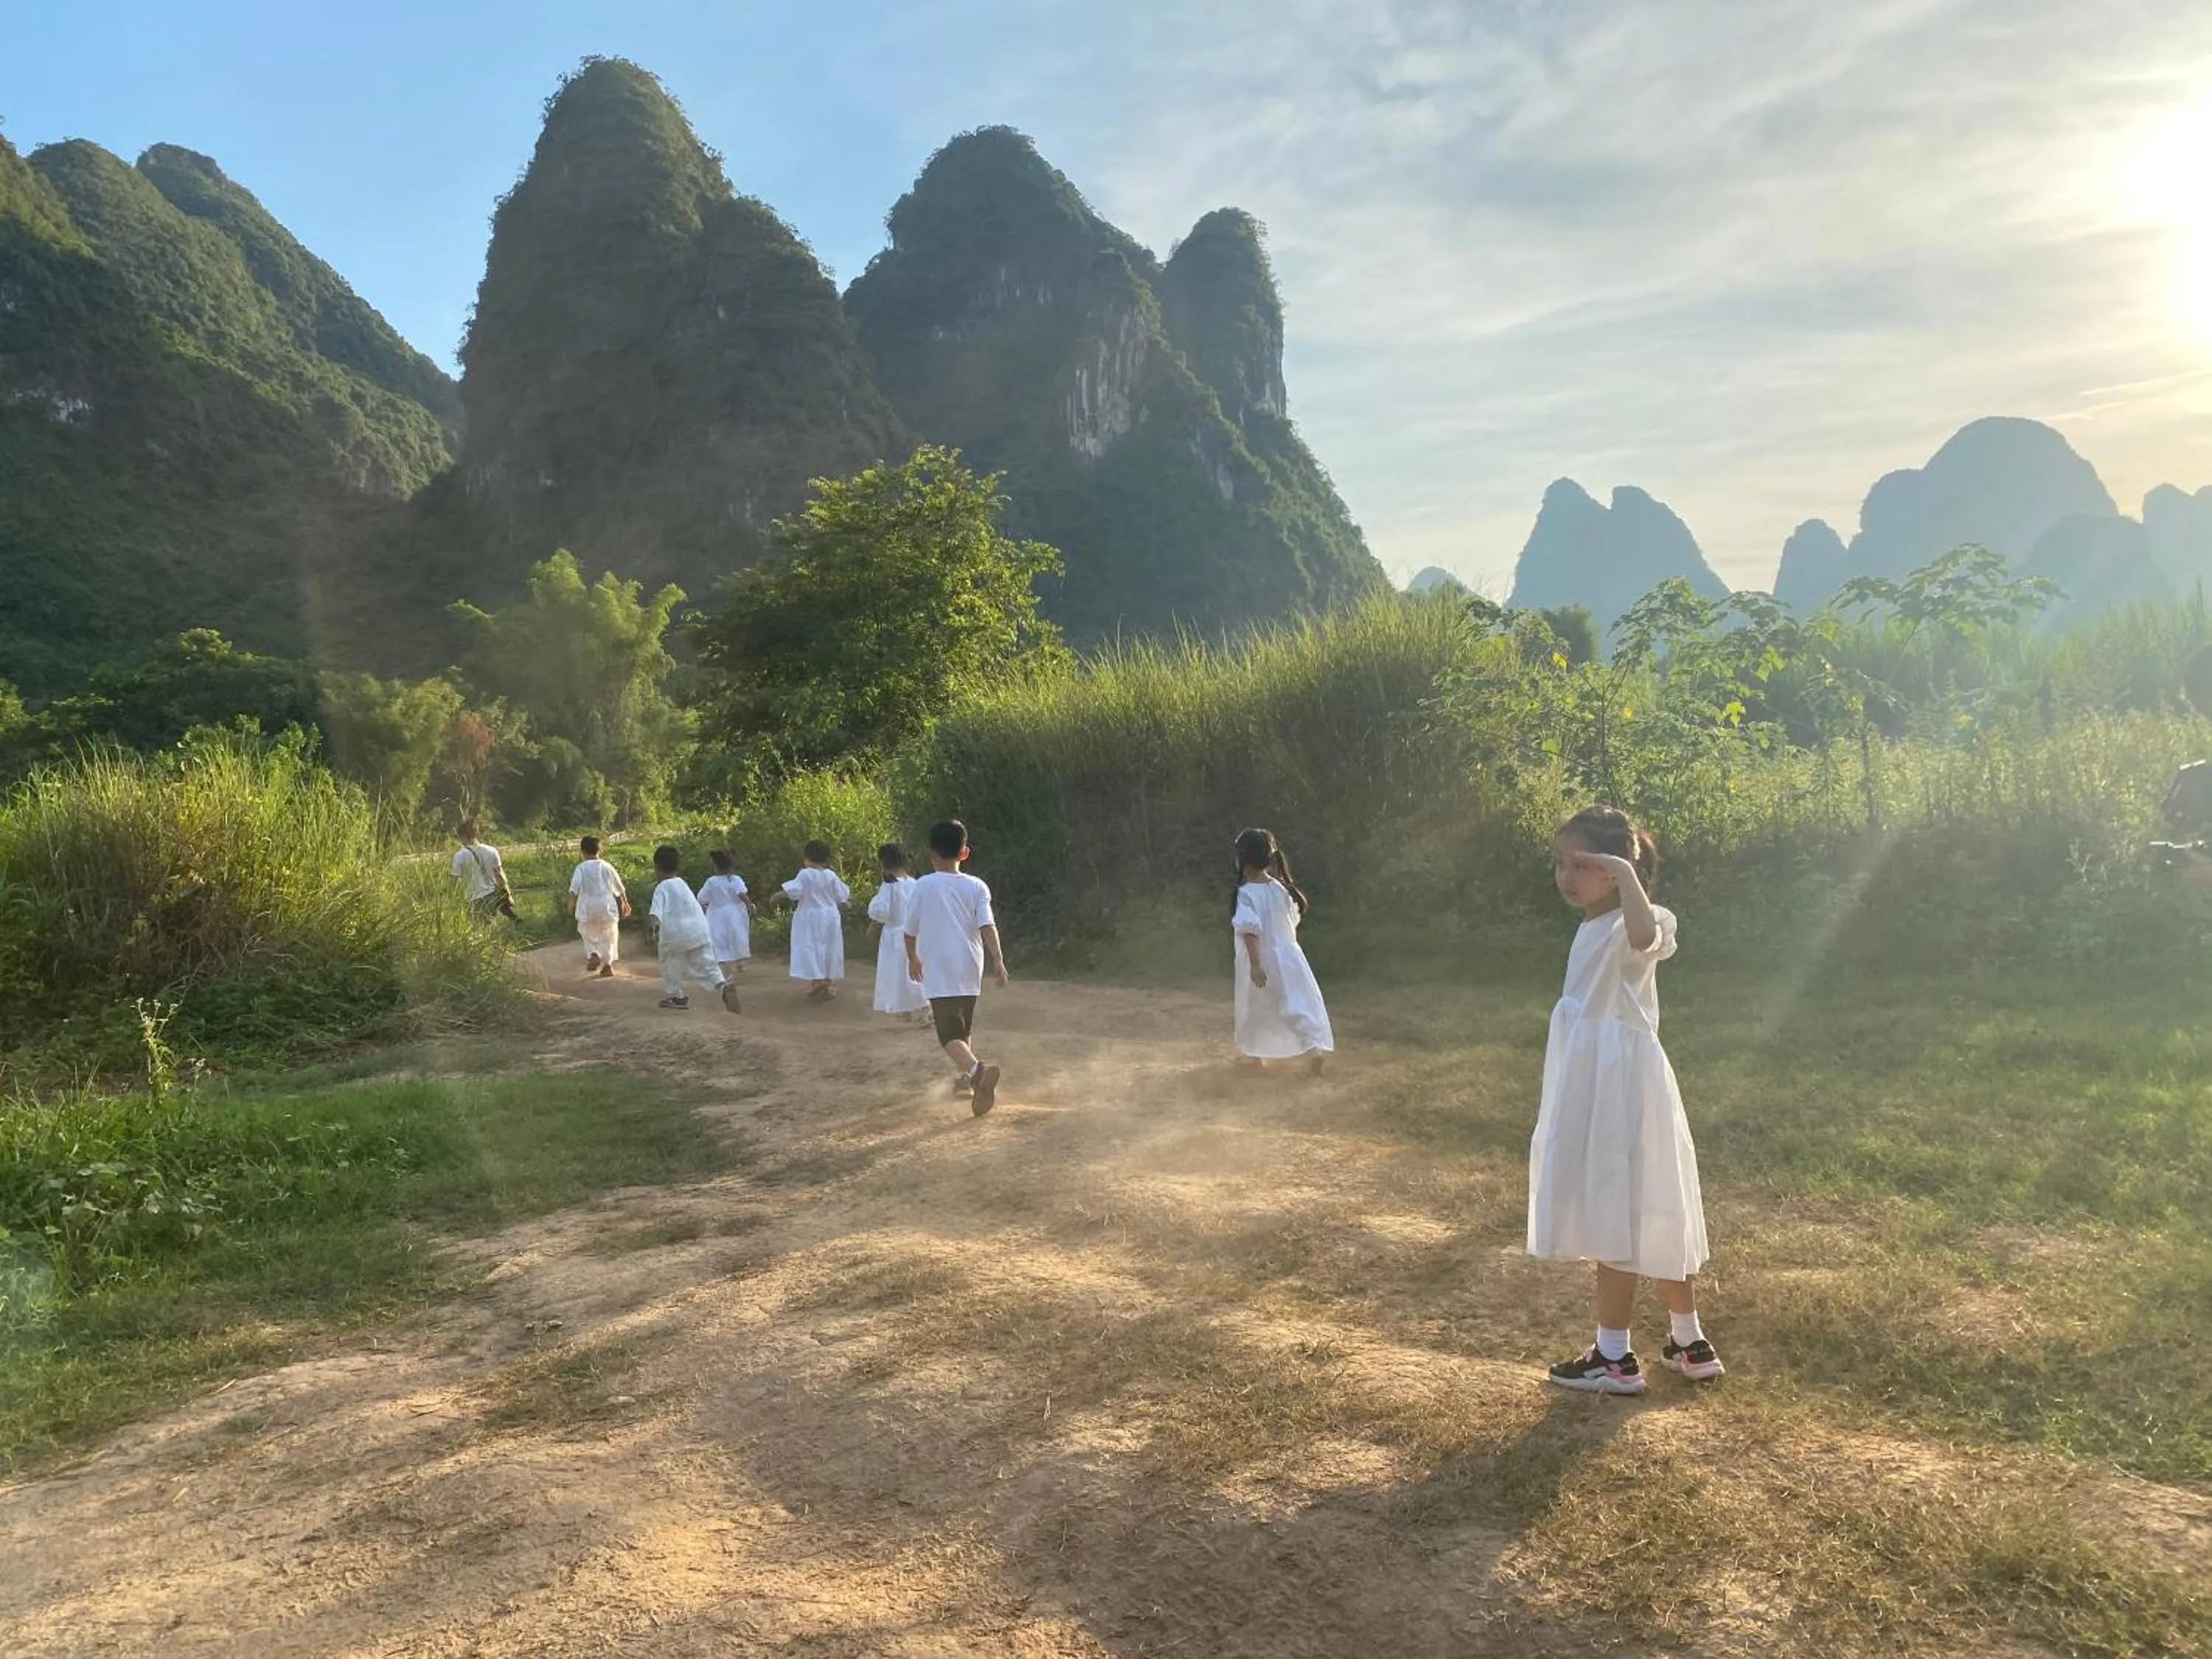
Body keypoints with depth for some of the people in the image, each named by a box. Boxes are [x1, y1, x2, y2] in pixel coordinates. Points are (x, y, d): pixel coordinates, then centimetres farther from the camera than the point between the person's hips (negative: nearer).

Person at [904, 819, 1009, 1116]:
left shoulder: (924, 886, -3)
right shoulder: (976, 887, 3)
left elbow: (910, 930, 4)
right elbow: (988, 926, -10)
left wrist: (913, 960, 21)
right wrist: (998, 961, -15)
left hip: (938, 972, -4)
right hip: (970, 969, 4)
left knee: (950, 1035, -11)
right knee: (964, 1027, 24)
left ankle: (976, 1070, -36)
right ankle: (964, 1078, 35)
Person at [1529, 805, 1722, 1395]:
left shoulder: (1629, 926, -16)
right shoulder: (1593, 926, 14)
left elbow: (1645, 936, -43)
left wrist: (1627, 874, -34)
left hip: (1618, 1087, -10)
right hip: (1595, 1086, 10)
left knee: (1617, 1219, -2)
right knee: (1651, 1218, 16)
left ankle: (1615, 1357, 8)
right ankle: (1690, 1343, 27)